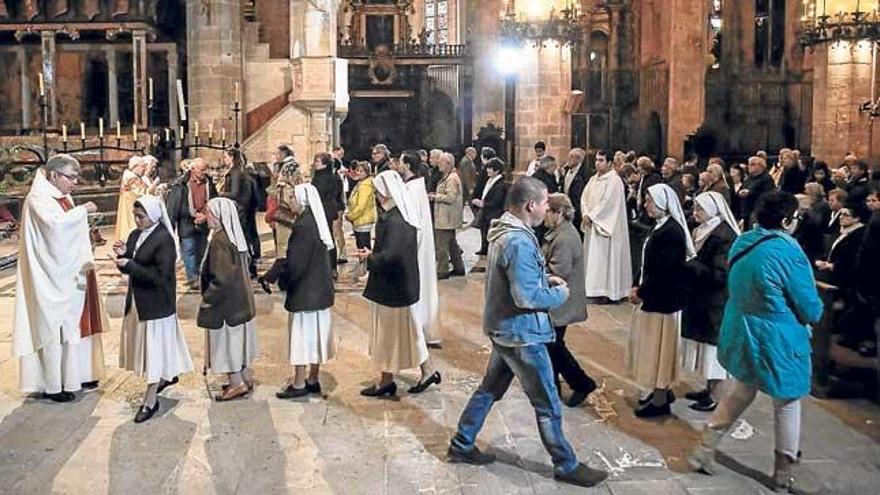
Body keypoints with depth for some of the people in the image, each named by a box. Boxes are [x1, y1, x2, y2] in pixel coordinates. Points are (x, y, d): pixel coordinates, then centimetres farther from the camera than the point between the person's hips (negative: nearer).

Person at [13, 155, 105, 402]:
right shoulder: (38, 198, -14)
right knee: (54, 327, -2)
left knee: (75, 323, 14)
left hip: (72, 275, 8)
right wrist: (83, 210, -22)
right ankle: (52, 385, 8)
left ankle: (76, 374, 26)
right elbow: (54, 223, -33)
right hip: (53, 279, -8)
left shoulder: (64, 198, 11)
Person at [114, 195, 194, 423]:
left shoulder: (164, 239, -18)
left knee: (154, 349, -1)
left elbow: (160, 275, -23)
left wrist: (130, 265, -24)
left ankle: (150, 402, 7)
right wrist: (123, 255, -9)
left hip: (156, 304, -8)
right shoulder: (135, 236, 6)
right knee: (143, 345, 20)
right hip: (136, 301, 8)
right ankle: (167, 376, 43)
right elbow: (128, 269, 11)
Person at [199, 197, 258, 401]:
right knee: (237, 339, 18)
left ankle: (237, 383, 13)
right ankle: (245, 377, 28)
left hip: (225, 302, -9)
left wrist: (207, 299, -14)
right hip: (240, 299, 9)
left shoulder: (220, 240, -23)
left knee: (226, 340, 4)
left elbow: (221, 278, -26)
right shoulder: (234, 236, 3)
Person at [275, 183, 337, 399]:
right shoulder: (316, 223, 8)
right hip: (320, 289, 9)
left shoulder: (302, 226, -21)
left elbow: (295, 262, -20)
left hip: (304, 290, -9)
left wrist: (283, 282, -3)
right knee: (315, 332, 14)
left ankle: (299, 383, 9)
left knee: (302, 334, 0)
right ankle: (313, 380, 24)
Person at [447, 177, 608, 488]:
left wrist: (545, 278, 7)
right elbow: (527, 297, -29)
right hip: (521, 333, -10)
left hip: (504, 328, 10)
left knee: (490, 388, 21)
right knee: (548, 403, 4)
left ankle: (461, 446, 31)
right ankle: (566, 466, 18)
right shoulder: (519, 241, -27)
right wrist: (559, 294, -13)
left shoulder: (505, 231, 5)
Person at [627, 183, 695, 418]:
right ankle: (661, 390, 33)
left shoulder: (671, 231, -22)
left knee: (659, 346, 1)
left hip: (664, 299, -10)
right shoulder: (663, 227, 8)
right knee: (654, 346, 19)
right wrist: (639, 287, 5)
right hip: (657, 296, 10)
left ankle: (660, 401, 13)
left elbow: (664, 270, -25)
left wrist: (641, 293, -16)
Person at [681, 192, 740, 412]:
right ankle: (709, 388, 29)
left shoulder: (724, 235, -20)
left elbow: (720, 274, -24)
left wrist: (689, 265, -22)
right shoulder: (702, 231, 7)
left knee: (713, 345, 1)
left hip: (715, 303, -9)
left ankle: (716, 396, 13)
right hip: (700, 299, 9)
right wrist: (688, 265, -2)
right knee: (704, 344, 16)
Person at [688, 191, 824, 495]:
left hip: (741, 334, 7)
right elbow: (811, 311, -16)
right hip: (775, 341, -7)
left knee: (740, 394, 23)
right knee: (788, 404, 12)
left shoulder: (742, 243, -2)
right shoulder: (788, 252, -24)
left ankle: (704, 450, 25)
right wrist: (814, 306, 7)